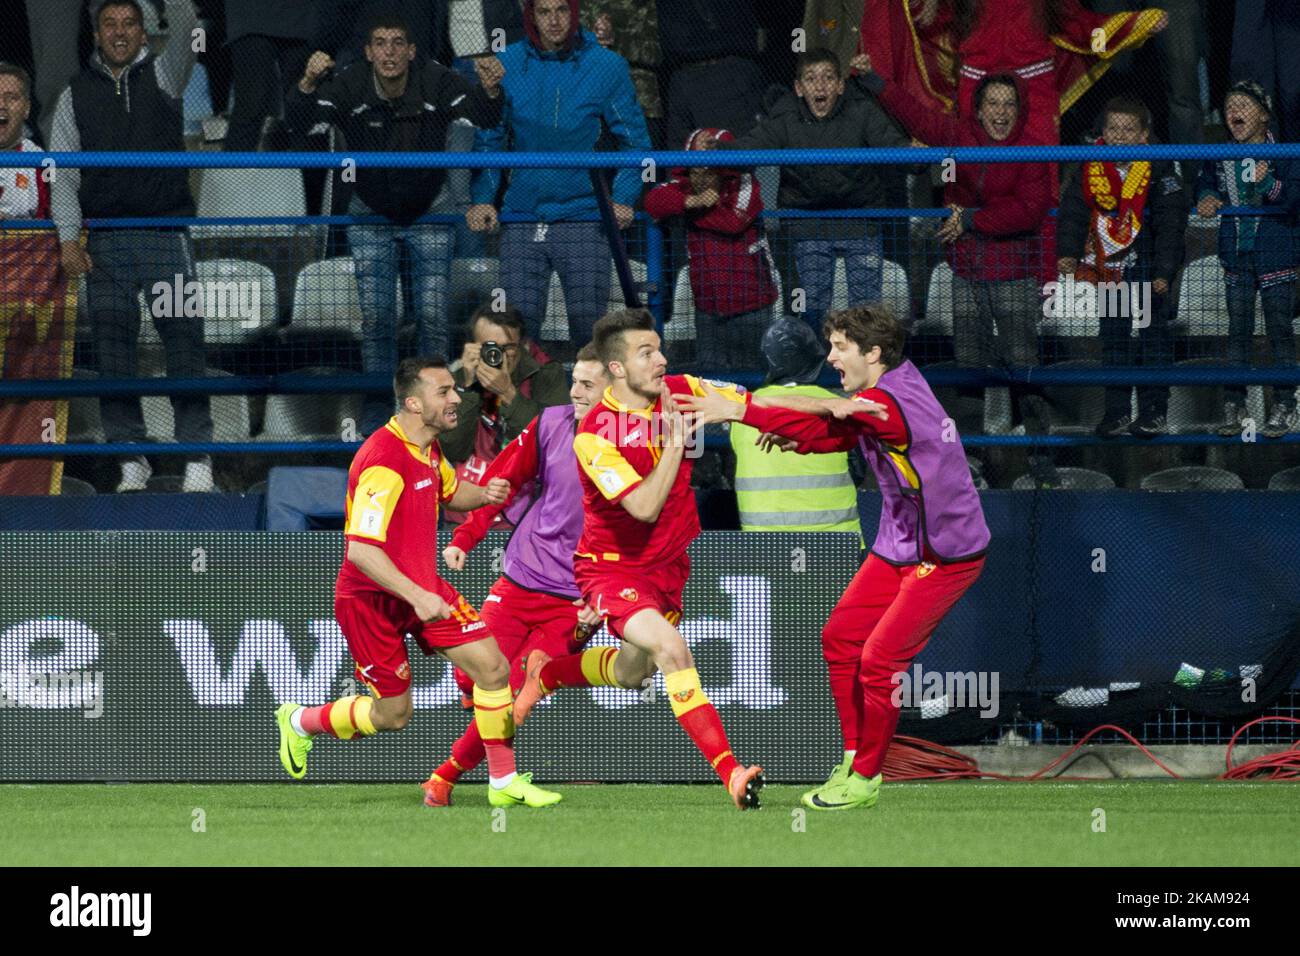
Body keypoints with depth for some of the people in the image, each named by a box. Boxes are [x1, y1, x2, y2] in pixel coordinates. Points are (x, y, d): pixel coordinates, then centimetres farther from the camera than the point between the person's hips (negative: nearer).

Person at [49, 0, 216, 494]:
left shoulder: (163, 74, 11)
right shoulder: (75, 96, 13)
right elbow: (62, 174, 9)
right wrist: (69, 239, -1)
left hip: (166, 236, -2)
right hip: (104, 242, 2)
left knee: (184, 340, -6)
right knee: (112, 348, -1)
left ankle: (196, 458, -4)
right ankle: (130, 458, 2)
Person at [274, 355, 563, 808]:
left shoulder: (428, 448, 3)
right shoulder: (383, 461, -26)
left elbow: (450, 493, 26)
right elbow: (360, 549, -31)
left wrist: (484, 494, 2)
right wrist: (416, 597, -34)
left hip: (421, 587, 8)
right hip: (372, 597, -8)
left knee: (492, 668, -6)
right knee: (393, 713, 3)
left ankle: (504, 783, 5)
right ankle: (299, 721, 30)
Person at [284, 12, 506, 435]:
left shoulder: (437, 83, -21)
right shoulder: (349, 88, -19)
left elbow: (484, 116, -29)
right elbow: (298, 123, -27)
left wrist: (491, 89, -53)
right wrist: (307, 83, -49)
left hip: (429, 214, 0)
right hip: (371, 217, 0)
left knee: (434, 317, -3)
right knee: (376, 320, -1)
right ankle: (376, 415, 8)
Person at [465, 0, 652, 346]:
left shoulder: (607, 67, 0)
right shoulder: (507, 66, 4)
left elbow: (635, 141, 6)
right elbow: (488, 139, 12)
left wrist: (623, 198, -6)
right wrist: (483, 198, 0)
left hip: (584, 222, -1)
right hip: (521, 220, 1)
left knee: (587, 325, -3)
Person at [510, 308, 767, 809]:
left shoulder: (678, 392, -7)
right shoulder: (595, 436, -24)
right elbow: (644, 507, -30)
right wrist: (675, 443, -28)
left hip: (667, 565, 7)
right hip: (613, 566, -7)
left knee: (630, 672, 23)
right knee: (671, 647, -29)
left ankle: (545, 673, 52)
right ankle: (731, 773, -32)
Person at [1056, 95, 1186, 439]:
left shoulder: (1159, 171, -13)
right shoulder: (1090, 171, -4)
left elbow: (1171, 225, -13)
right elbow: (1073, 213, -3)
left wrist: (1164, 272, -18)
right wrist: (1068, 254, -17)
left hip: (1148, 264, -3)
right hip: (1109, 266, 3)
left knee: (1154, 336, -1)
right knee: (1113, 339, 7)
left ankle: (1154, 409, 5)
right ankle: (1117, 411, 13)